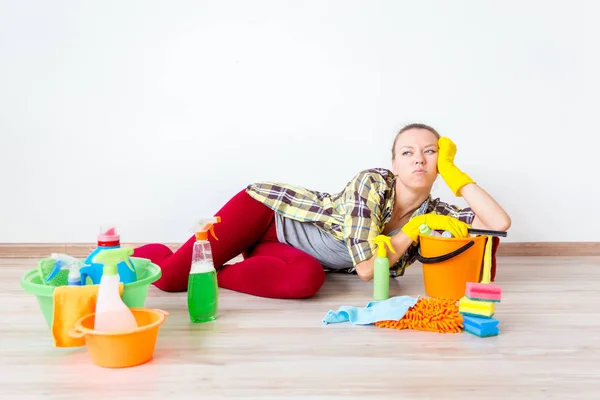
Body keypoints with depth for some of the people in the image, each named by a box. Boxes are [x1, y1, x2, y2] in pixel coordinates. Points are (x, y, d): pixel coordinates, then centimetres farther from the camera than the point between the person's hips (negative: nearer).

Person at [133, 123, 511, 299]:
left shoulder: (434, 213, -4)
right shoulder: (371, 183, -23)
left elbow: (500, 223, -15)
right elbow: (366, 268, -29)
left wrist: (454, 173, -16)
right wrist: (414, 228, -21)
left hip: (284, 247, 5)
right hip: (264, 206, -5)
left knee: (306, 280, -35)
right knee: (169, 278, -20)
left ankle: (207, 274, -8)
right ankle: (134, 254, 19)